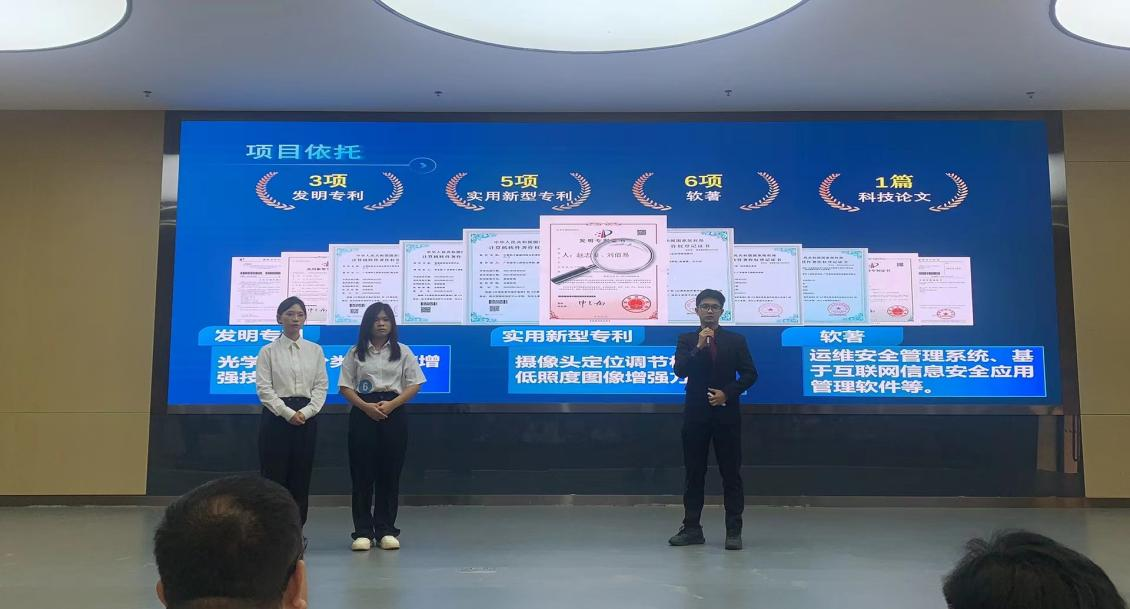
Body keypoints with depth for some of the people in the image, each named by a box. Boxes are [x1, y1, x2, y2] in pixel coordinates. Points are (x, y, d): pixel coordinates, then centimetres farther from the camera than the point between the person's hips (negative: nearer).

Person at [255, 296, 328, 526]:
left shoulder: (315, 350, 9)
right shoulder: (268, 351, 2)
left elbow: (321, 386, 4)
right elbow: (264, 388, -5)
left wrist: (306, 412, -10)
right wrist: (288, 413, -15)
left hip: (306, 417, 3)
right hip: (276, 416, -2)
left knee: (301, 477, 5)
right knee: (273, 475, -2)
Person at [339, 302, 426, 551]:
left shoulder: (402, 351, 7)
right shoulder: (356, 352, 6)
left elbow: (414, 384, 3)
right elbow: (345, 386, 2)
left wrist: (391, 404, -12)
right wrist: (366, 406, -13)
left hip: (393, 413, 0)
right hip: (363, 413, 0)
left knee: (390, 473, 2)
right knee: (362, 472, -1)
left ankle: (386, 531, 11)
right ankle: (363, 531, 6)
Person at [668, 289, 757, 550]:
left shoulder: (736, 340, 6)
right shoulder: (687, 340, 7)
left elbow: (750, 374, 3)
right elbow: (680, 371, -6)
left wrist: (727, 393, -9)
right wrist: (698, 347, -16)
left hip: (726, 413, -1)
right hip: (696, 413, 1)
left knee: (731, 473, 1)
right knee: (694, 473, 6)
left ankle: (734, 531, 7)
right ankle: (692, 529, 14)